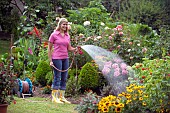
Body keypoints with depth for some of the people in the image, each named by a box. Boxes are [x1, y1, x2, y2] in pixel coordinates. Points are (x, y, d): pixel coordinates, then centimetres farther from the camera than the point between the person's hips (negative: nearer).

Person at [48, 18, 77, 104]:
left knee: (64, 78, 8)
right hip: (57, 58, -6)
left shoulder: (67, 36, 11)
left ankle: (62, 97, 15)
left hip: (65, 58, 6)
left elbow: (69, 48, 14)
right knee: (57, 77, -4)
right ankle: (54, 97, 3)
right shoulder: (54, 35, -4)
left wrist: (75, 49, -8)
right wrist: (50, 60, -7)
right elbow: (49, 48, -3)